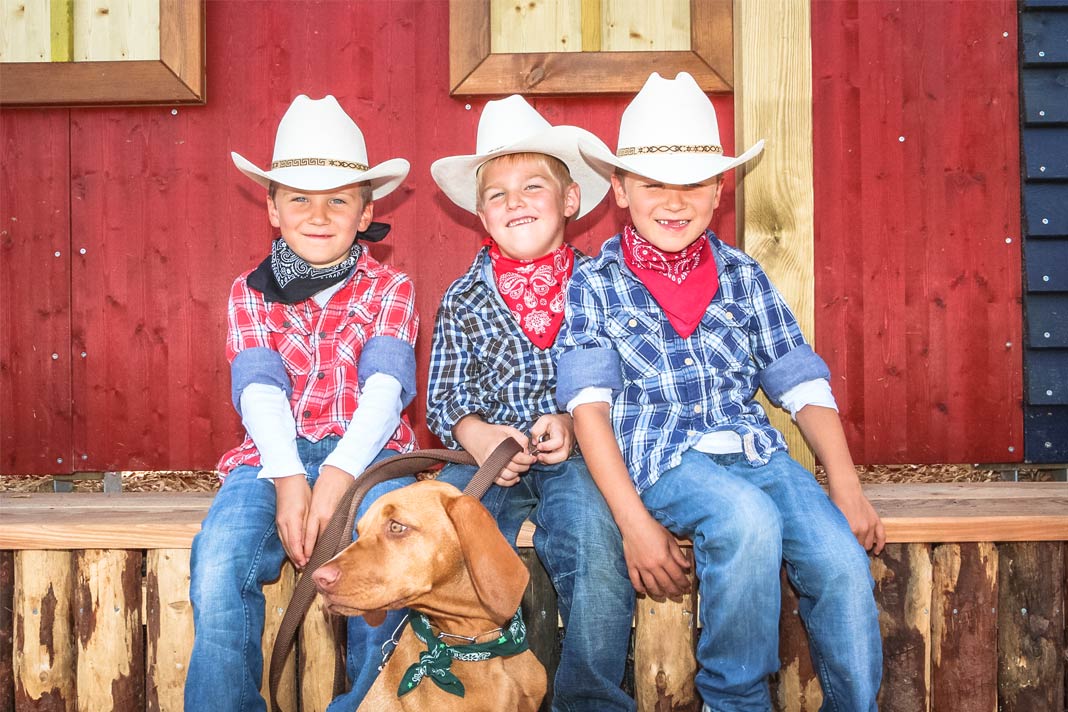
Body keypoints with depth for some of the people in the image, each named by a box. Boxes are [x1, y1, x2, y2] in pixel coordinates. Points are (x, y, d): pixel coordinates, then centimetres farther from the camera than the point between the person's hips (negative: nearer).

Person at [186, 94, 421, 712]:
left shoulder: (390, 289, 9)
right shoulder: (250, 293, 13)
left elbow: (384, 386, -6)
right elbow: (259, 389, -2)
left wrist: (340, 473, -24)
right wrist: (287, 478, -21)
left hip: (367, 451, -1)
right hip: (275, 454, 2)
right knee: (218, 564, -27)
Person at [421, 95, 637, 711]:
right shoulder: (464, 298, 13)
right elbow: (443, 396, 11)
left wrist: (574, 425, -14)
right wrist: (474, 433, -10)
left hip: (576, 456, -1)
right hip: (486, 454, 2)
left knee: (595, 536, -32)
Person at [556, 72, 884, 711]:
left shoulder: (743, 277, 13)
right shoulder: (597, 284, 4)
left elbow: (805, 385, 11)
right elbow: (589, 404, -5)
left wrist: (848, 486, -2)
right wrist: (633, 520, -16)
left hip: (756, 450, 3)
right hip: (663, 458, -3)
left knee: (844, 562, -23)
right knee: (749, 520, -33)